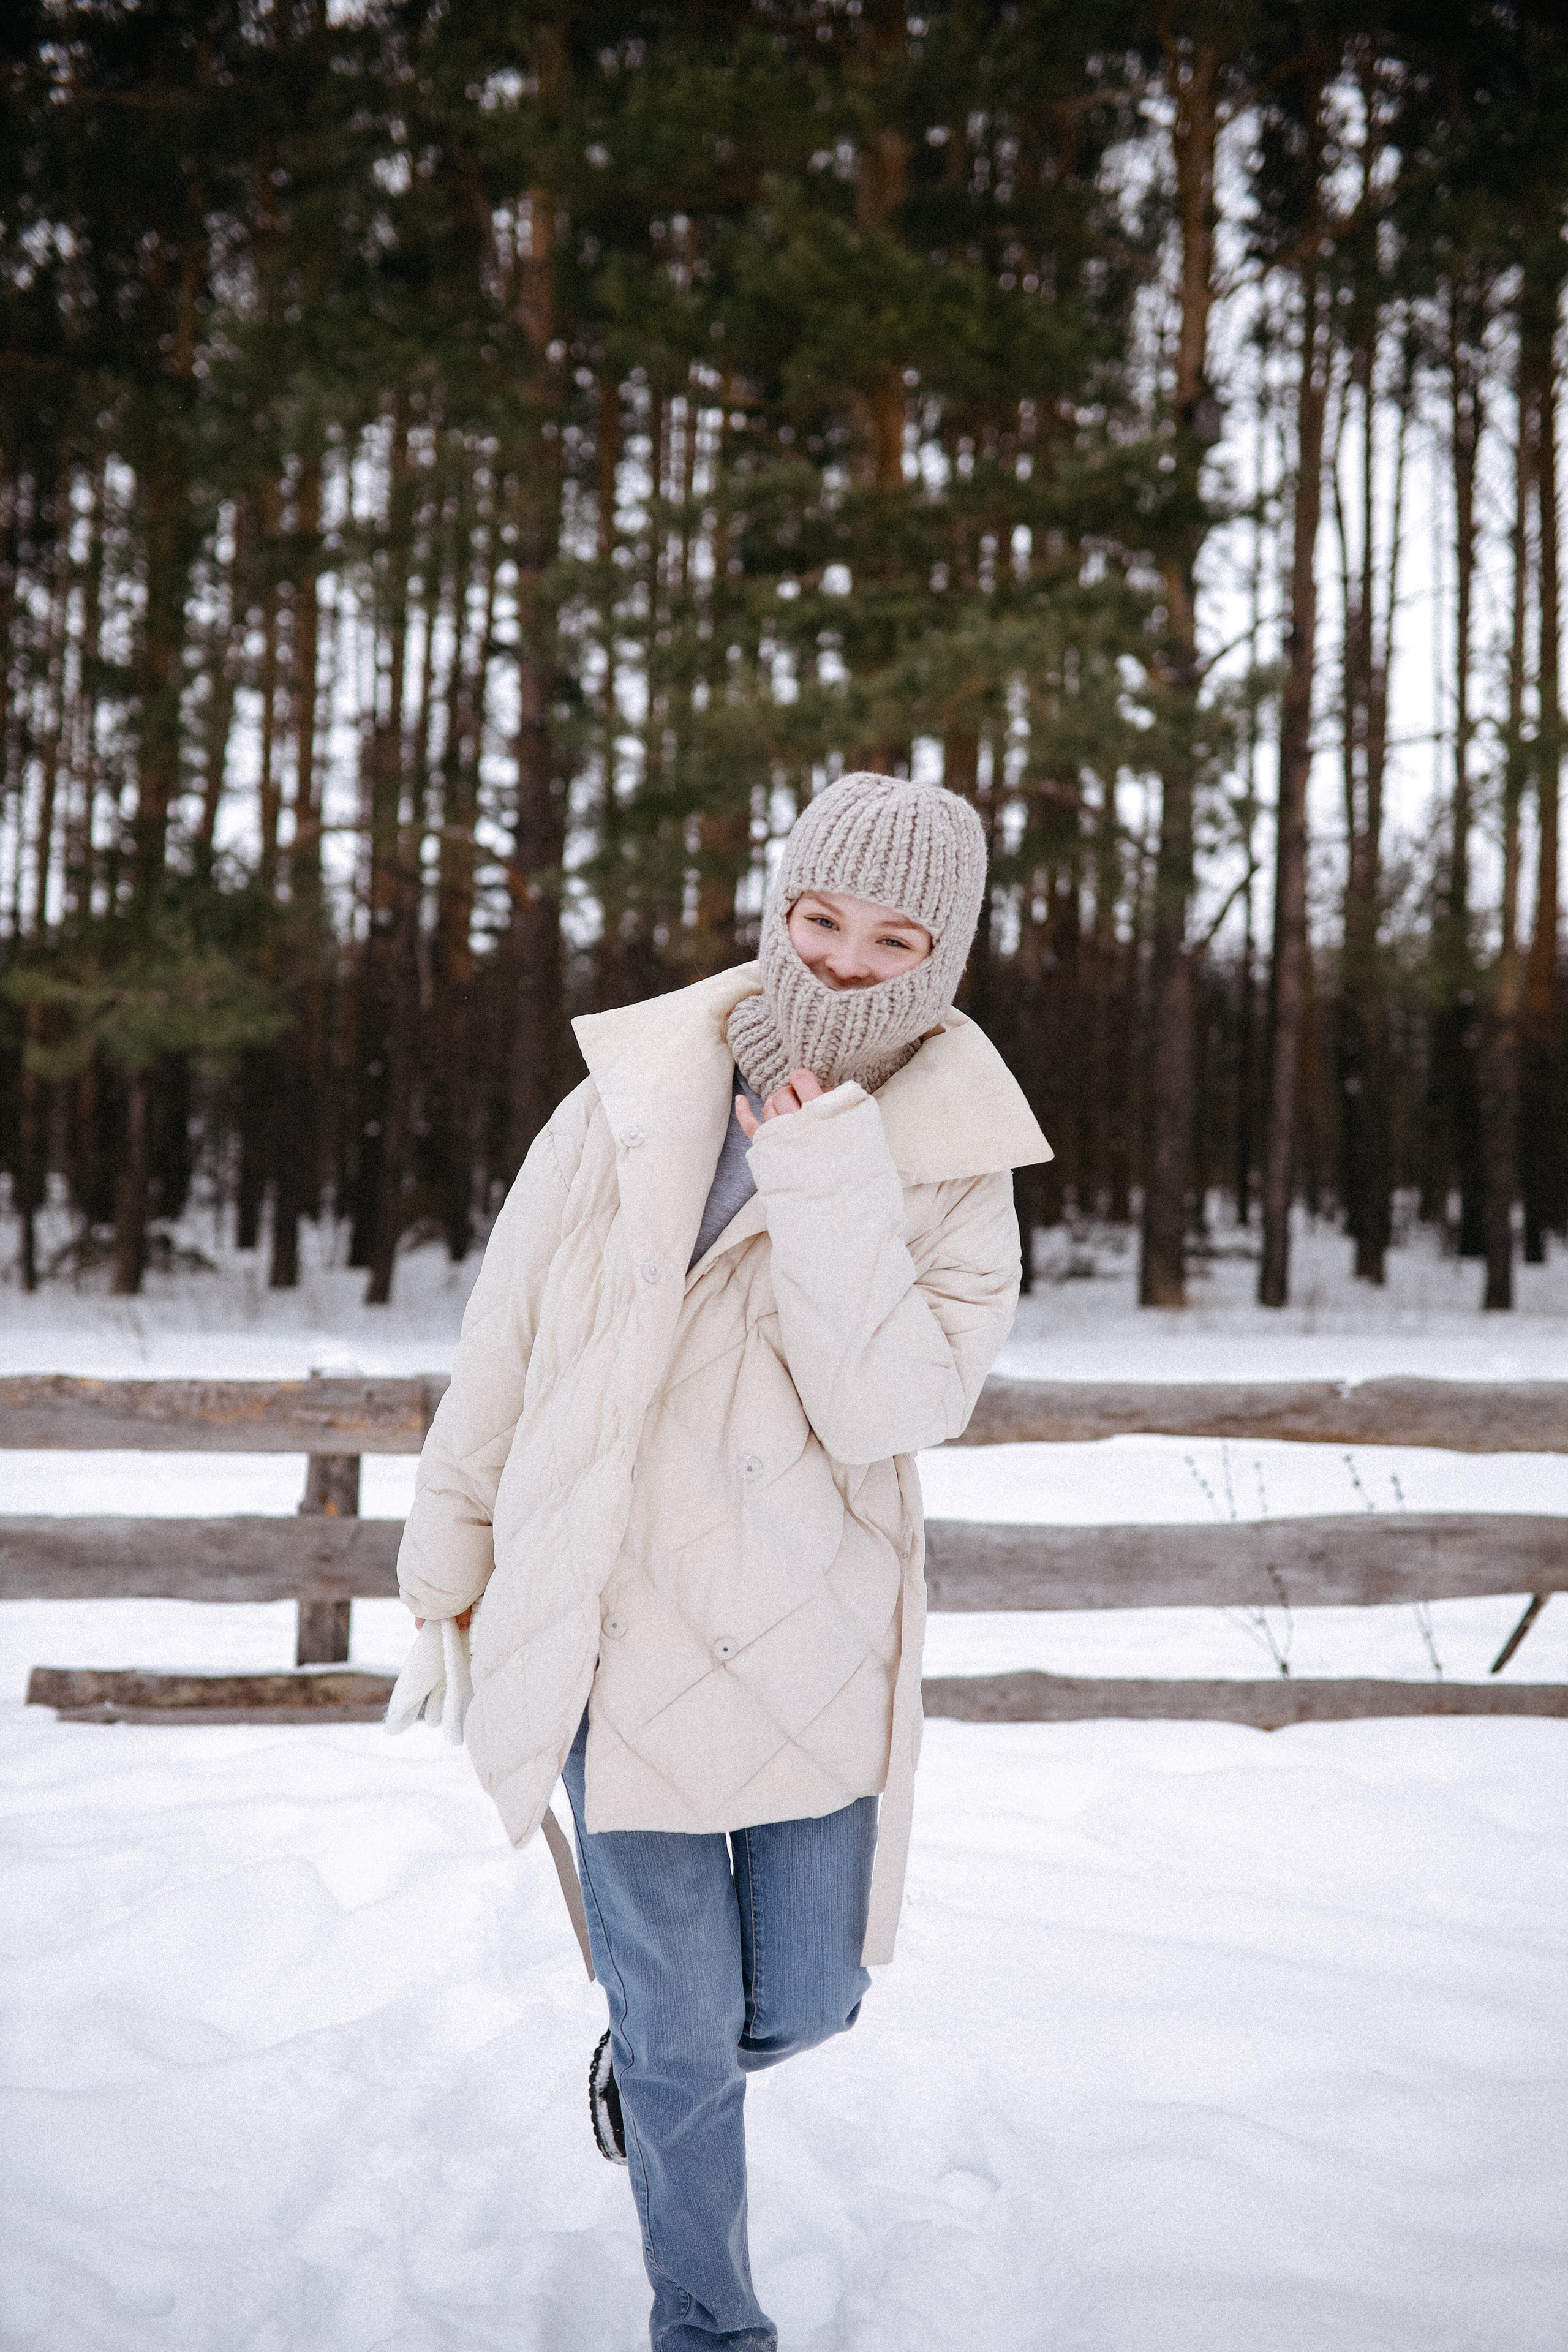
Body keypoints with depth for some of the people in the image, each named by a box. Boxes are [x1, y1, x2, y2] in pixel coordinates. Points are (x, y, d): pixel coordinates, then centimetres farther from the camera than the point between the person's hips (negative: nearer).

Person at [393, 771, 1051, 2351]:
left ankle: (649, 2055, 48)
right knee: (682, 2023, 4)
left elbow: (893, 1411, -19)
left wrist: (829, 1189, -25)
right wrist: (451, 1539, 14)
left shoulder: (957, 1169, -6)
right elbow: (507, 1335, 5)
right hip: (619, 1638, -1)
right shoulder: (633, 1100, -6)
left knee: (800, 2004, 12)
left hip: (812, 1654, 1)